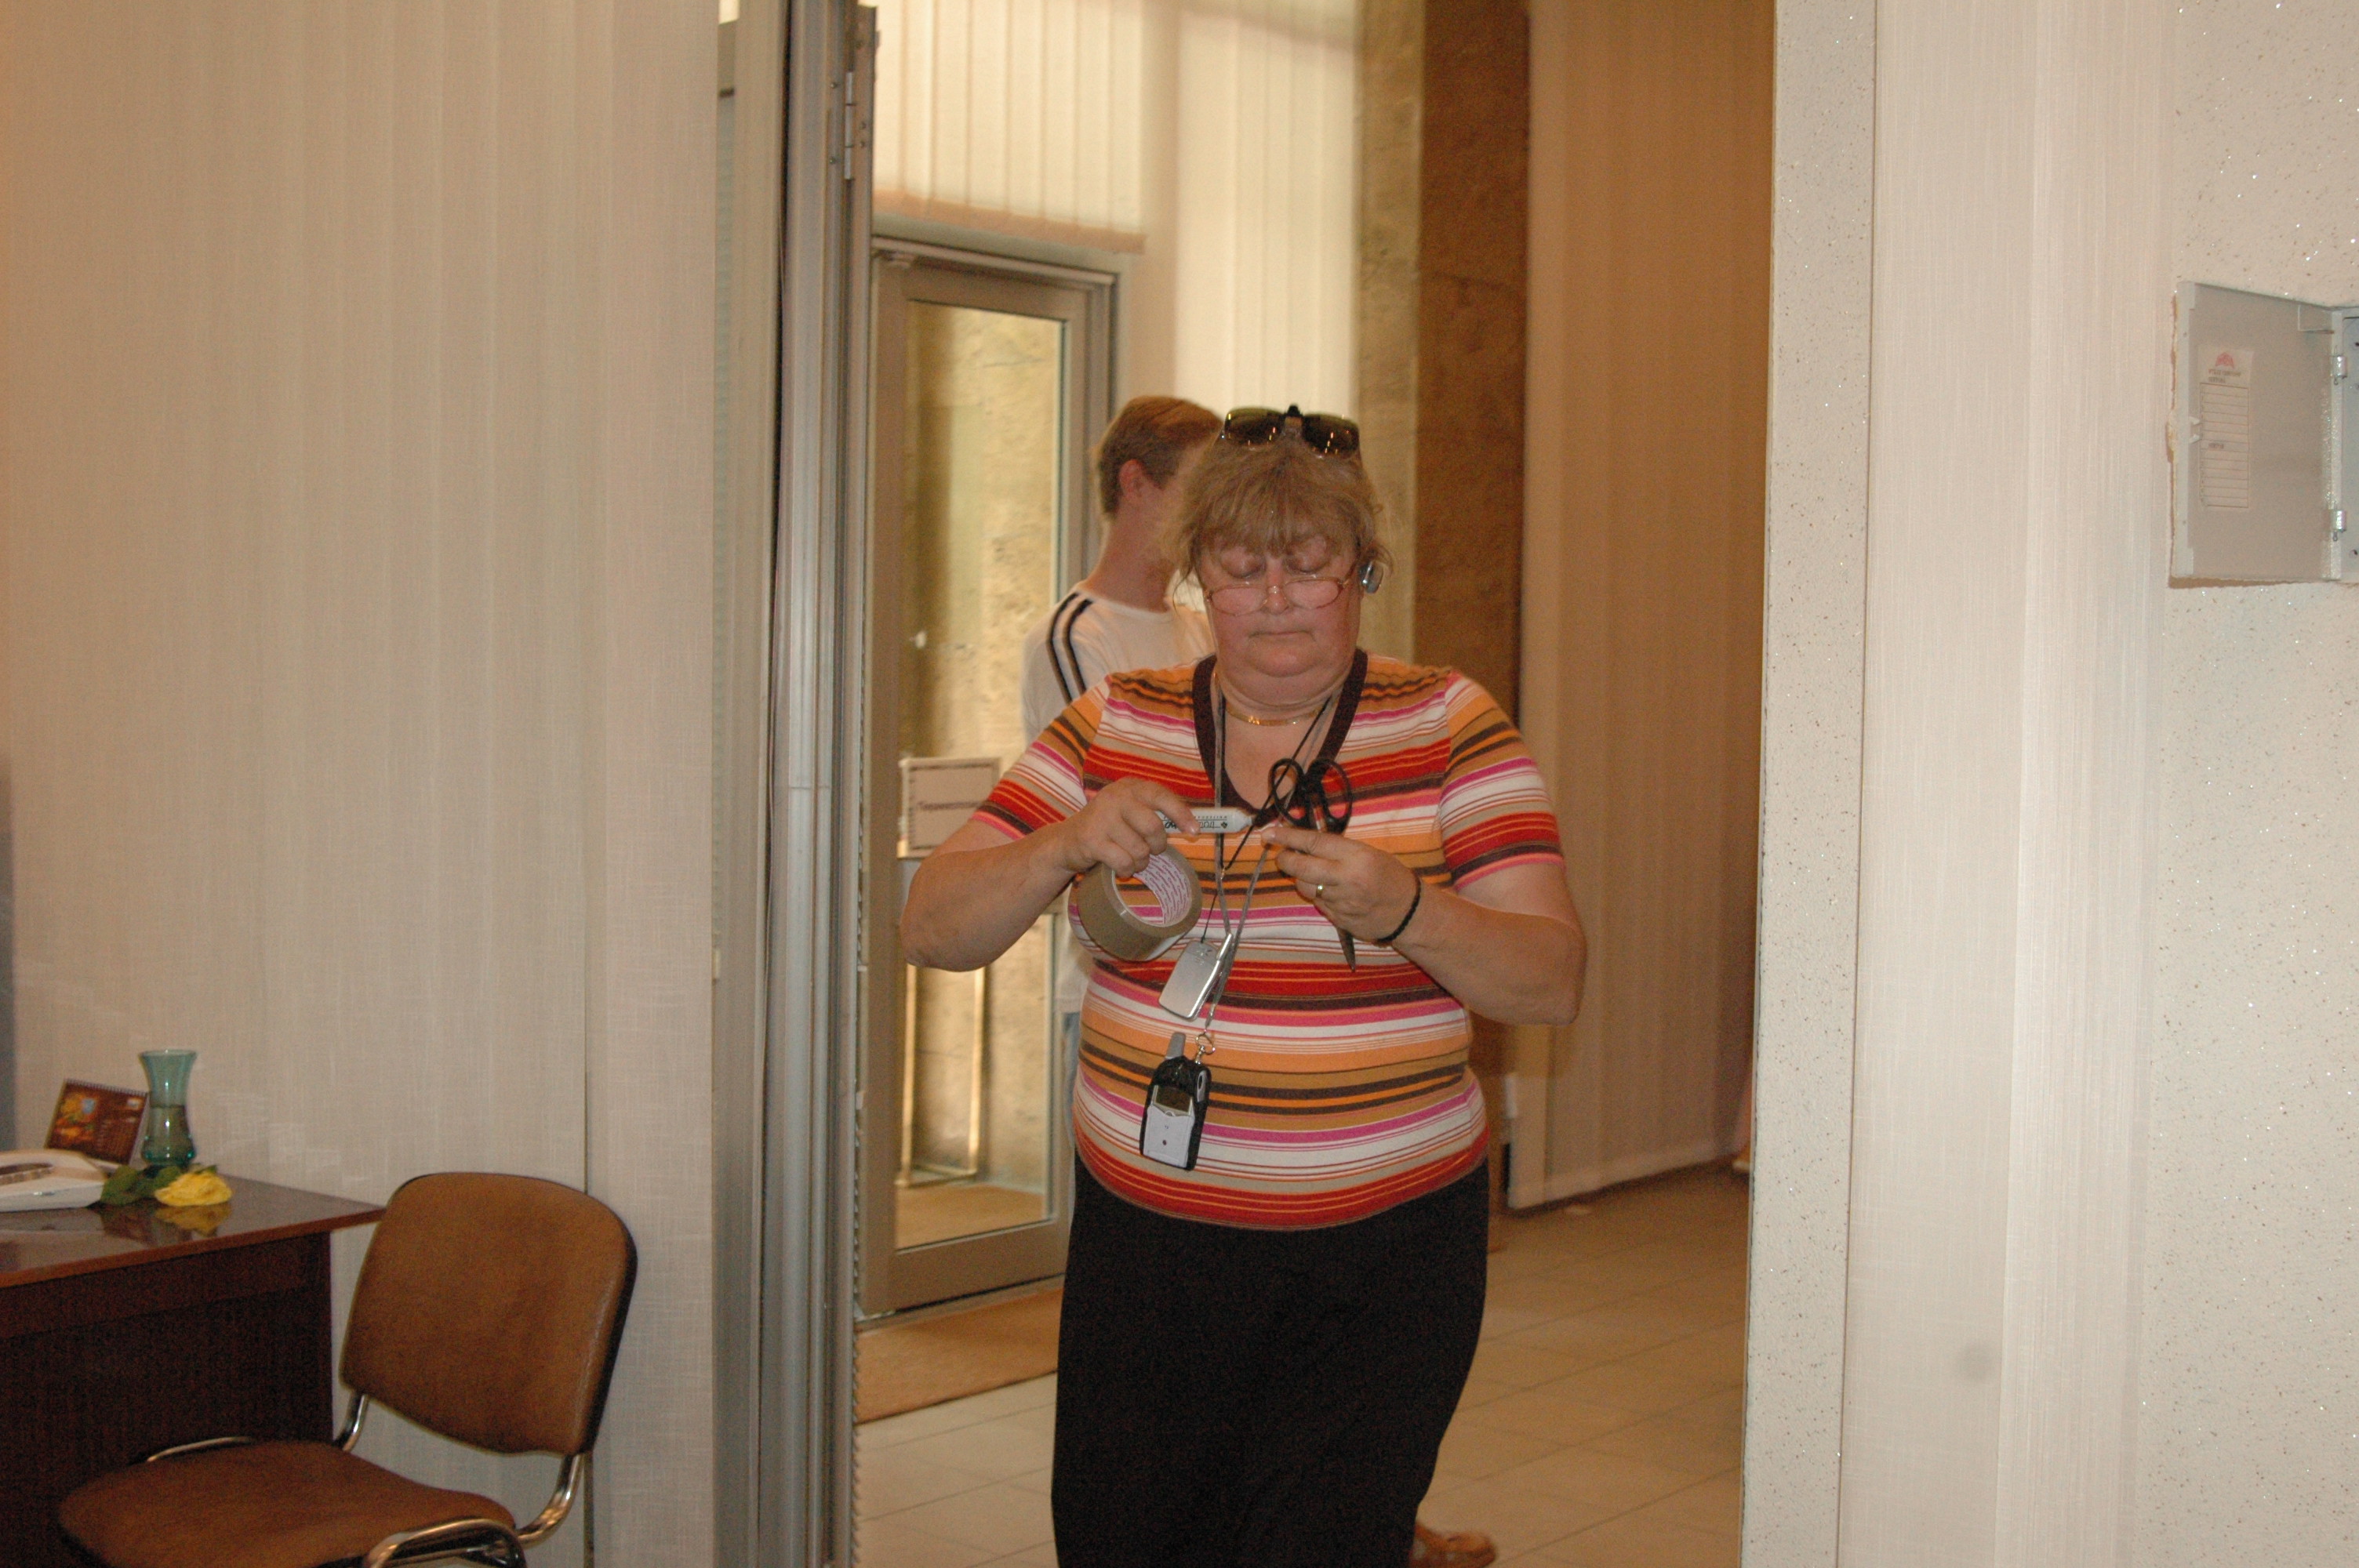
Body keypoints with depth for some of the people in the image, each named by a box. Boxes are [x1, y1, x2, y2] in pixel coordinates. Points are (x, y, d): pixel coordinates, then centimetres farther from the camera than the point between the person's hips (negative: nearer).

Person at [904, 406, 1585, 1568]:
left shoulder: (1447, 726, -1)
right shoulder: (1116, 725, 4)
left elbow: (1553, 984, -6)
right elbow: (932, 930, 1)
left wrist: (1403, 909, -24)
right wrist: (1069, 848, -18)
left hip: (1376, 1259, -2)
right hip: (1143, 1238, 2)